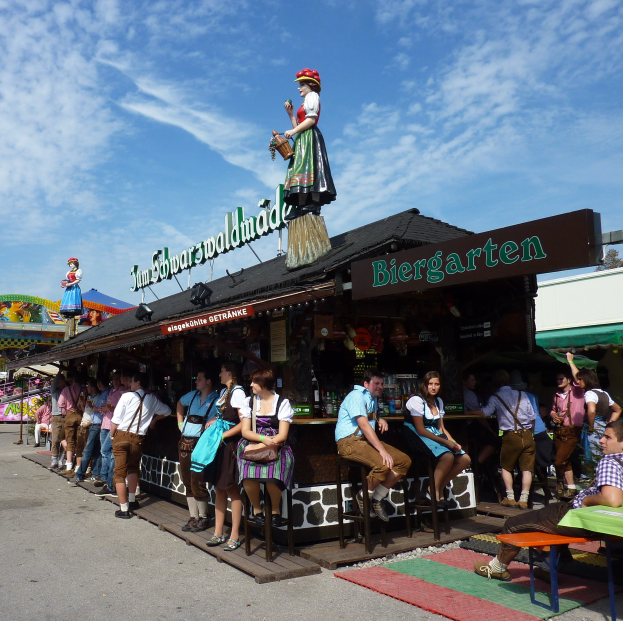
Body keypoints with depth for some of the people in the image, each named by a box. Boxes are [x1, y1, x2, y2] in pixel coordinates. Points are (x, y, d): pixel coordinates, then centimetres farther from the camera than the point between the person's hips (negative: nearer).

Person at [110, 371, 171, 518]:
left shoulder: (127, 396, -6)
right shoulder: (152, 400, 7)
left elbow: (116, 420, -7)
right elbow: (167, 411, 23)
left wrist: (112, 435, 8)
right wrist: (154, 420, 33)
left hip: (121, 436, -3)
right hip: (138, 438, 3)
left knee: (120, 472, 3)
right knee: (133, 468, 26)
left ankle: (124, 509, 4)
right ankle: (132, 500, 29)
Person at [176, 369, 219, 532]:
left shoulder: (217, 401, -7)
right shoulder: (193, 395, 13)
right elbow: (180, 403, 32)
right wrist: (180, 422, 24)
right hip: (185, 443, 7)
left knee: (197, 483, -8)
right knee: (188, 483, 10)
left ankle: (203, 518, 8)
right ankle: (193, 517, 20)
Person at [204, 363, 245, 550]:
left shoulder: (237, 392, -12)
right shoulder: (223, 391, 14)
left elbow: (244, 422, -18)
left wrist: (224, 435, -16)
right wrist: (214, 421, 7)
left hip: (230, 444, -9)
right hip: (219, 444, 9)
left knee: (231, 489, -2)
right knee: (219, 489, 12)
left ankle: (234, 536, 6)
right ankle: (218, 533, 20)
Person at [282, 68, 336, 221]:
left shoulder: (312, 96, 4)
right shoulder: (306, 103, 31)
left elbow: (311, 119, -13)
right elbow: (298, 127, 22)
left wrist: (293, 131, -14)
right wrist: (290, 113, 17)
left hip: (309, 137, -10)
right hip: (303, 139, 10)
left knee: (304, 167, -19)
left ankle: (301, 206, -29)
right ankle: (315, 204, -13)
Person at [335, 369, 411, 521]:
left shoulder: (373, 399, 19)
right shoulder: (357, 395, -11)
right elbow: (364, 425, -22)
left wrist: (381, 420, 13)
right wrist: (382, 451, -28)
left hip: (368, 440, 10)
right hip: (349, 441, -10)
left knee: (405, 461, -4)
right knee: (383, 464, -32)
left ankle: (377, 499, 2)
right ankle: (363, 497, -6)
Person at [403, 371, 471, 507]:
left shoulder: (438, 401, 14)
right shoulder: (417, 401, -11)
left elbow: (441, 428, 14)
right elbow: (421, 430, -17)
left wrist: (454, 442, -4)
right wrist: (445, 442, -19)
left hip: (435, 436, 9)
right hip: (417, 438, -8)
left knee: (465, 459, -6)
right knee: (448, 457, -32)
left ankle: (440, 487, 4)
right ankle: (435, 493, -15)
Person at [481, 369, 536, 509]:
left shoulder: (495, 398, 1)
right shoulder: (521, 394, 11)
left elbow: (485, 413, -12)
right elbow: (532, 416, 11)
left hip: (510, 436, -3)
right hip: (527, 435, 3)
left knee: (506, 467, 13)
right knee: (527, 468, 5)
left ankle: (510, 498, 10)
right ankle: (524, 499, 4)